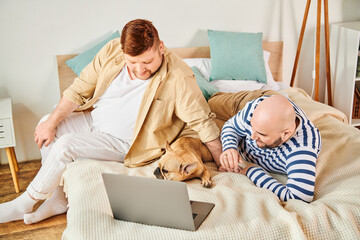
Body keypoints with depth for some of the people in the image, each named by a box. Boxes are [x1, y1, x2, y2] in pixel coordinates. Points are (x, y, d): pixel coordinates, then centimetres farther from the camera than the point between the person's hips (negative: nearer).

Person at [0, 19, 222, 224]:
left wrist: (225, 165, -19)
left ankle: (23, 205, 1)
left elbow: (203, 122, -20)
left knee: (65, 145, -21)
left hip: (123, 142, -6)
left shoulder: (179, 78, -26)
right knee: (47, 128, -2)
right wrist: (51, 123, -4)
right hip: (93, 119, 7)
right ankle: (59, 198, 7)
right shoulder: (112, 51, -12)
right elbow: (79, 90, -3)